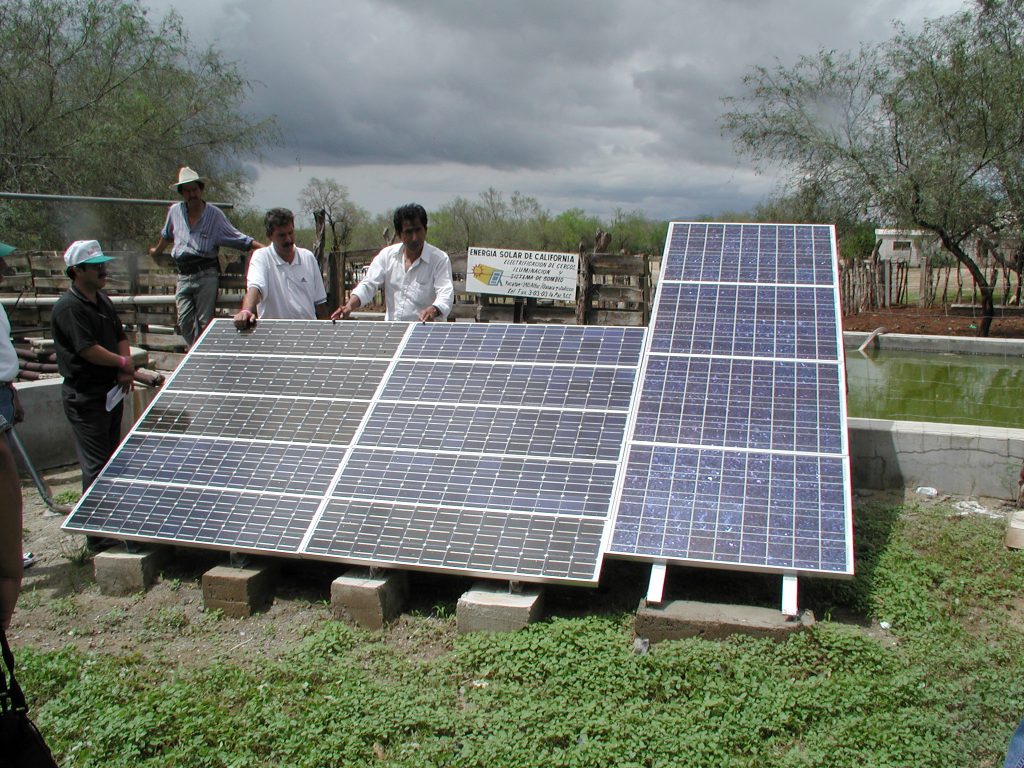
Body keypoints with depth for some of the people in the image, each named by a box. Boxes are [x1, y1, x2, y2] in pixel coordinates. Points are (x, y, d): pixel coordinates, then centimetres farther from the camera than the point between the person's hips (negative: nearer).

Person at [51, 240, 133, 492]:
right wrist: (124, 362, -11)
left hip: (111, 390, 9)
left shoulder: (103, 301, 11)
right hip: (86, 397, -9)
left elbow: (121, 337, 12)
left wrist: (125, 373, -4)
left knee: (112, 457, 18)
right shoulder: (69, 308, -18)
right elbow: (88, 350, -24)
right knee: (96, 463, -5)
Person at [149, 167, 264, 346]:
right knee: (185, 322, -5)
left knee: (204, 321, -6)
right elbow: (166, 235, 32)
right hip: (183, 275, 3)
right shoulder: (175, 211, 11)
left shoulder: (214, 214, 2)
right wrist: (157, 251, 46)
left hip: (206, 275, -3)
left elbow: (238, 239, 3)